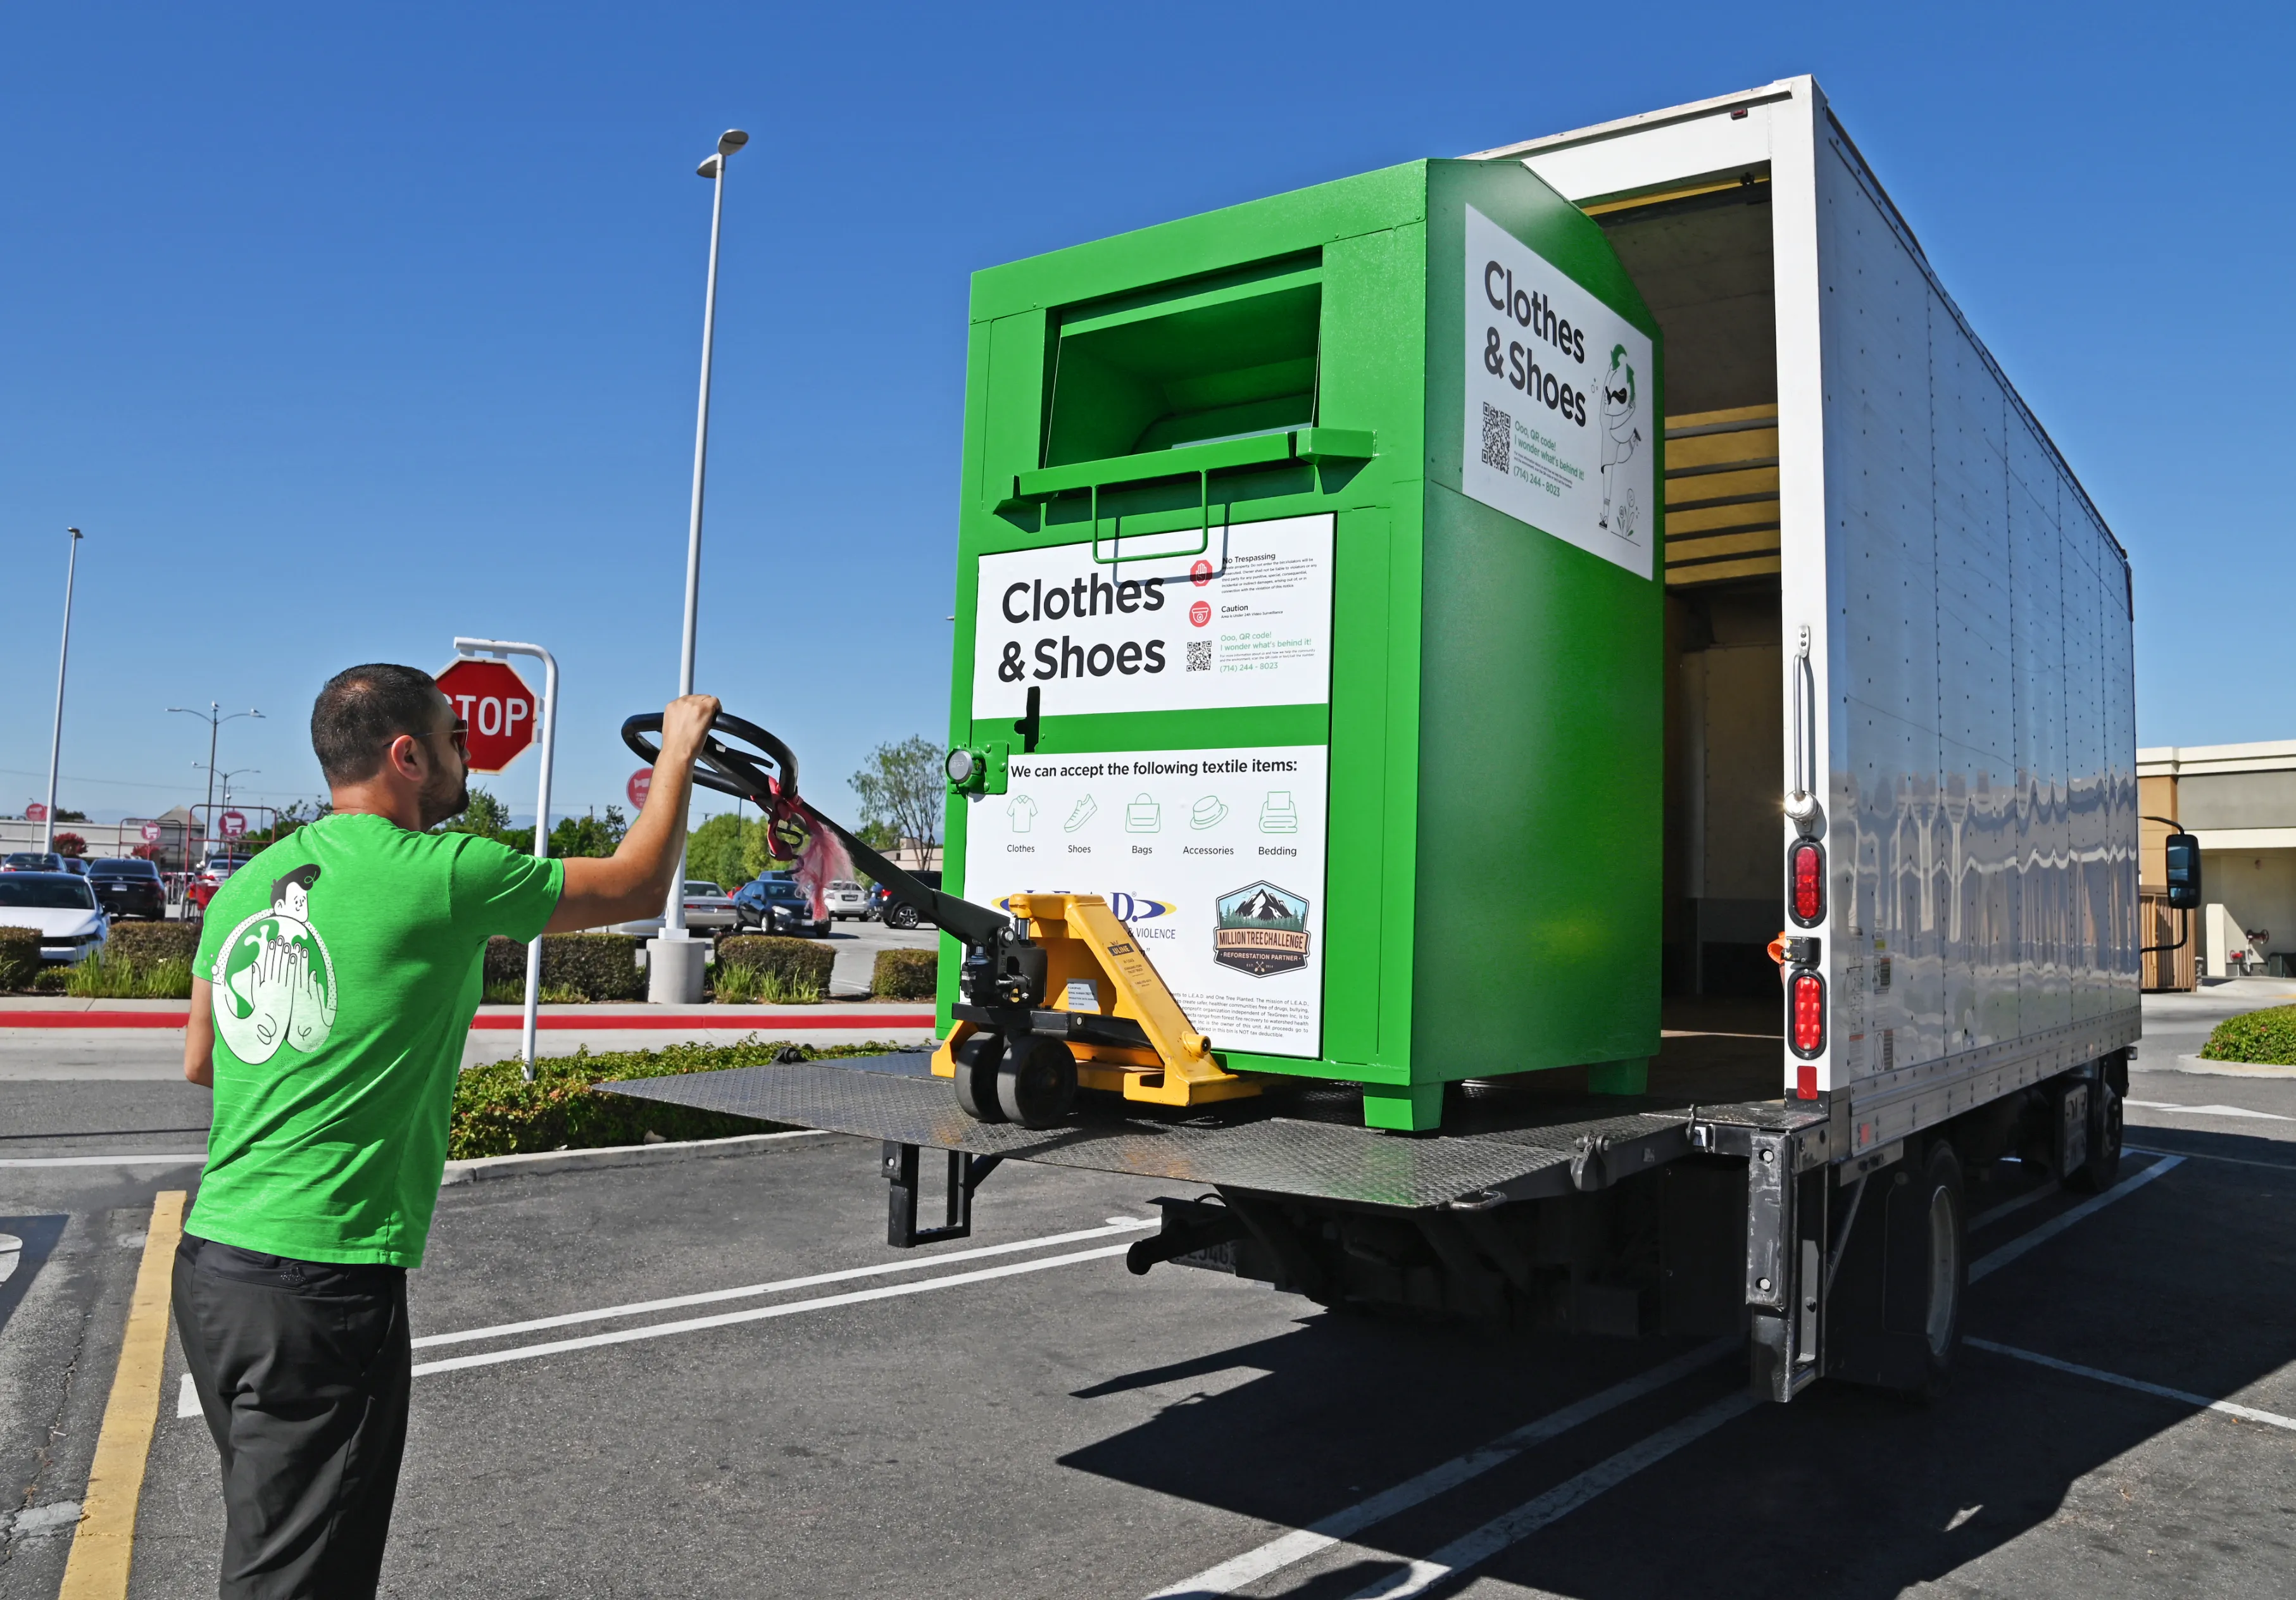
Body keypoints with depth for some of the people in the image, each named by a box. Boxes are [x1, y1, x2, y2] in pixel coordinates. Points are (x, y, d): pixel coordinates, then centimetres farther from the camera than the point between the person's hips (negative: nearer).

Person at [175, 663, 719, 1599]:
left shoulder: (248, 882, 9)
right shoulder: (444, 874, -14)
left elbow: (199, 1064, 20)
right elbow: (640, 888, -2)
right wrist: (679, 751, 11)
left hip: (211, 1264, 8)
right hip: (326, 1287, -8)